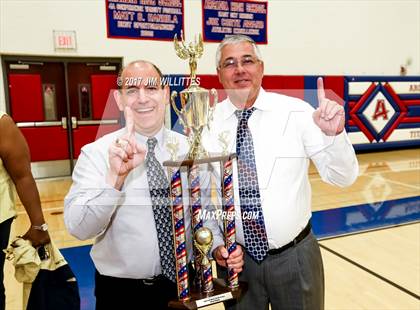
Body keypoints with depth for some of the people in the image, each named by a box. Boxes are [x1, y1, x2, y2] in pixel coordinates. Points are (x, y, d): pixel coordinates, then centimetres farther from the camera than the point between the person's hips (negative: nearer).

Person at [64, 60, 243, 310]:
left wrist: (219, 246, -14)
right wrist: (115, 176, -35)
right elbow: (79, 228, -21)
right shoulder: (96, 153, -11)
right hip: (121, 290, -2)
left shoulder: (189, 148, -2)